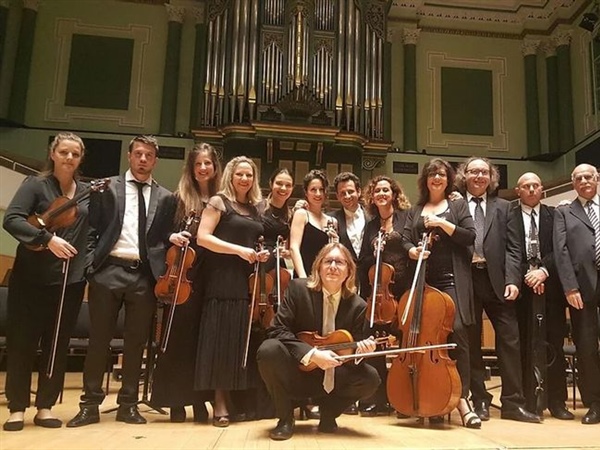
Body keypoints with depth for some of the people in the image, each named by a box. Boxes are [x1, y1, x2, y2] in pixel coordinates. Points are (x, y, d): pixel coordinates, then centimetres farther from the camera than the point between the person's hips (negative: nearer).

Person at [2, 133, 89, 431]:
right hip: (32, 277, -3)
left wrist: (90, 260, -2)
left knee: (57, 345, 8)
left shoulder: (88, 192, 9)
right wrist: (47, 238, -25)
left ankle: (45, 407, 19)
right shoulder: (36, 184, -2)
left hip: (71, 279, 3)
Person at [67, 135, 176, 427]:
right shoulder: (106, 187, 8)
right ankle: (90, 404, 15)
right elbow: (91, 229, 4)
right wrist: (90, 264, -5)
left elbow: (166, 239, 10)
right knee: (98, 338, 4)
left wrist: (164, 272, -2)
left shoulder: (165, 198, 11)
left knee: (136, 342, 7)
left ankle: (128, 404, 18)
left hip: (145, 274, 2)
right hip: (109, 271, -1)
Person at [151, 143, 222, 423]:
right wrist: (171, 237, -16)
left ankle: (199, 398, 17)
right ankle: (176, 399, 12)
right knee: (179, 333, 1)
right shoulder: (179, 197, 4)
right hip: (182, 273, -1)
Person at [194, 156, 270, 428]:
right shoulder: (219, 202, -1)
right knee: (222, 339, -5)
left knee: (244, 340, 6)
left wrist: (260, 254, 6)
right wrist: (238, 250, -17)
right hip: (224, 281, -6)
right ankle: (220, 402, 3)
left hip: (249, 281, 6)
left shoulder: (254, 209, 17)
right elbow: (202, 237, -11)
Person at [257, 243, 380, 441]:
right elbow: (278, 330, -17)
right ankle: (285, 418, -7)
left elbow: (350, 349, 0)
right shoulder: (298, 288, -11)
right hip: (297, 371, -2)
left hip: (332, 377, 2)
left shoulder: (357, 305, -5)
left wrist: (360, 349, -26)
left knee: (371, 379, -21)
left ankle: (328, 412, 10)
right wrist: (312, 353, -29)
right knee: (269, 350, -31)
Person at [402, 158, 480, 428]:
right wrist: (412, 251, -13)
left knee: (457, 332, -15)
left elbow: (470, 236, -1)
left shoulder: (458, 205, 11)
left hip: (452, 280, -2)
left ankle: (461, 398, -9)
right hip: (424, 281, 3)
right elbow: (405, 241, 9)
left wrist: (442, 223, -11)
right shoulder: (415, 211, 19)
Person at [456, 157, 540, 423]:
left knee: (509, 340, 1)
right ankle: (480, 401, 15)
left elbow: (512, 247, 7)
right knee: (471, 343, 5)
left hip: (497, 281, 2)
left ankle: (513, 403, 10)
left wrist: (512, 280, -6)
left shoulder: (502, 207, 14)